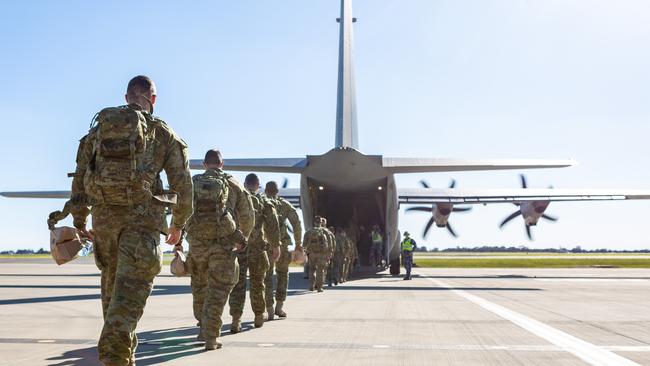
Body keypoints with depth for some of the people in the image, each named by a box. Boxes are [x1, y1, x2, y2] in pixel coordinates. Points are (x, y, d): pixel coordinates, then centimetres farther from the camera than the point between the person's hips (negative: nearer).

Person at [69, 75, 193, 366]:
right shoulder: (163, 133, 7)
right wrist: (178, 225, 14)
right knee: (131, 288, -7)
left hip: (103, 215, 4)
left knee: (112, 284, 18)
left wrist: (79, 222, 19)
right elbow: (182, 183, 3)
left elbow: (80, 177, 13)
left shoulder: (99, 127, 16)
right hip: (142, 216, -4)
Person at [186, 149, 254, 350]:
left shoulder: (193, 183, 8)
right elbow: (247, 216, 8)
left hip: (196, 243, 2)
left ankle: (204, 328, 27)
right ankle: (211, 338, -4)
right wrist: (242, 238, 23)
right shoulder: (232, 184, 5)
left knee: (199, 287, 19)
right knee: (218, 290, 1)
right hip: (224, 244, -2)